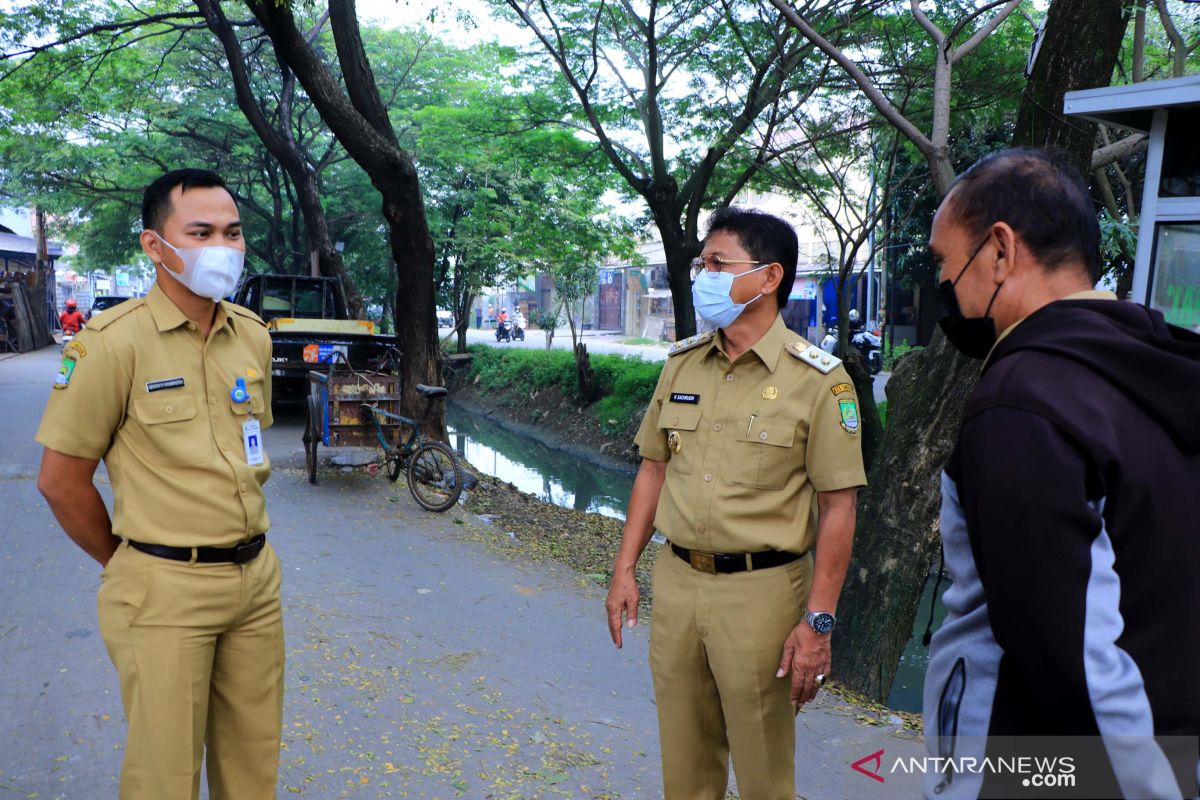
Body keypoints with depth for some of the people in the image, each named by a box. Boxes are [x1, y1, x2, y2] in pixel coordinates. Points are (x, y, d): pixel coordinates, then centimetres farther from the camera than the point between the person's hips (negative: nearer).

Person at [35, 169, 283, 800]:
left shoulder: (254, 336, 4)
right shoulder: (114, 342, -13)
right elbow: (61, 480, -8)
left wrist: (241, 545, 15)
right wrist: (127, 564, 2)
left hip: (256, 578, 5)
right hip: (166, 591, -5)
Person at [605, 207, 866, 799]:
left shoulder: (817, 379, -12)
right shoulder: (681, 363, 4)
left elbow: (837, 508, -11)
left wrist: (818, 621, -13)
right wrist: (624, 570, 8)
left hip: (760, 590, -4)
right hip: (675, 580, 5)